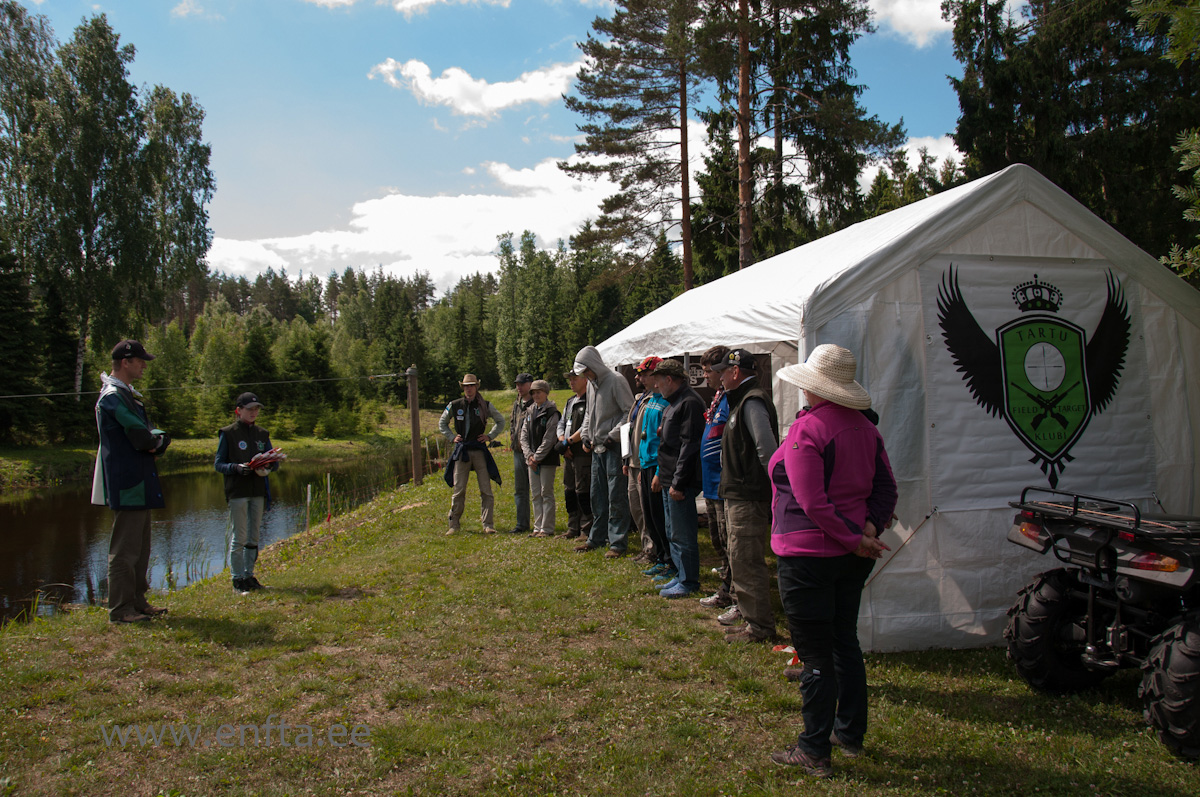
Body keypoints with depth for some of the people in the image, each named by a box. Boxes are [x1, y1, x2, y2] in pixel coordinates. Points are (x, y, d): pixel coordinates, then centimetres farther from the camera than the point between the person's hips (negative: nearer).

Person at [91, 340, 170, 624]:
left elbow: (153, 436, 15)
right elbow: (141, 437, -22)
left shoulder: (127, 394, 18)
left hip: (137, 483, 11)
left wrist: (156, 441, -6)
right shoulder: (113, 396, -14)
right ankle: (120, 610, 2)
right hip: (127, 484, -11)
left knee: (140, 547, 15)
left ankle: (137, 603, 24)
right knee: (125, 549, -5)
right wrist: (156, 442, -2)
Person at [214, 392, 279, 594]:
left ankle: (249, 575, 21)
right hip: (237, 492, -5)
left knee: (254, 537, 11)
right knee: (238, 537, -2)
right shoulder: (227, 434, -1)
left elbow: (274, 462, 11)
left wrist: (268, 468, -11)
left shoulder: (262, 434, 12)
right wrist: (236, 467, -21)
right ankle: (238, 578, 7)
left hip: (258, 491, 5)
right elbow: (218, 465, -3)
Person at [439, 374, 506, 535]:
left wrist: (490, 436, 6)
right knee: (459, 489, 3)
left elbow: (500, 421, 17)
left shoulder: (485, 405, 3)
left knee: (486, 489, -2)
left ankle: (488, 524, 3)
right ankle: (454, 524, 12)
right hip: (461, 450, 0)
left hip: (479, 450, 0)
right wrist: (452, 437, 7)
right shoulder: (454, 405, 5)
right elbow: (442, 423, 20)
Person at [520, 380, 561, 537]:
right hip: (532, 459, 7)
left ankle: (547, 529, 0)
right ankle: (538, 527, 15)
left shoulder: (551, 412, -6)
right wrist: (529, 455, -3)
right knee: (535, 494, 9)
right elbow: (524, 435, 10)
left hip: (547, 459, -6)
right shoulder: (530, 412, 14)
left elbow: (549, 439, -11)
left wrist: (537, 457, -12)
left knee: (546, 493, -4)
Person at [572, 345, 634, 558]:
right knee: (597, 495, 14)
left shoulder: (616, 381, -11)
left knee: (616, 496, -6)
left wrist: (613, 436, -17)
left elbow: (630, 412, -14)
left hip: (614, 447, -8)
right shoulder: (591, 384, 14)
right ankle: (597, 538, 24)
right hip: (597, 447, 8)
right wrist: (586, 436, 12)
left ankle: (618, 542, -1)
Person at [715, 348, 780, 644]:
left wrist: (775, 490, -19)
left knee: (747, 562, -6)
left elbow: (768, 449, -23)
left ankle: (760, 627, 2)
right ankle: (751, 619, 28)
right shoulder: (741, 401, 17)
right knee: (741, 560, 18)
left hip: (749, 498, -11)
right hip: (738, 496, 11)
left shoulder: (752, 402, -17)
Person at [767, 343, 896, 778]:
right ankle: (850, 733, 33)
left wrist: (855, 539, -16)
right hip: (852, 559, 8)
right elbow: (886, 488, 8)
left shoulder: (806, 429, -19)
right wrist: (869, 526, -2)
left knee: (814, 655, 2)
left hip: (809, 555, -8)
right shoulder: (865, 428, 6)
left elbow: (813, 502, -24)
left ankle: (814, 750, 14)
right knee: (845, 642, 20)